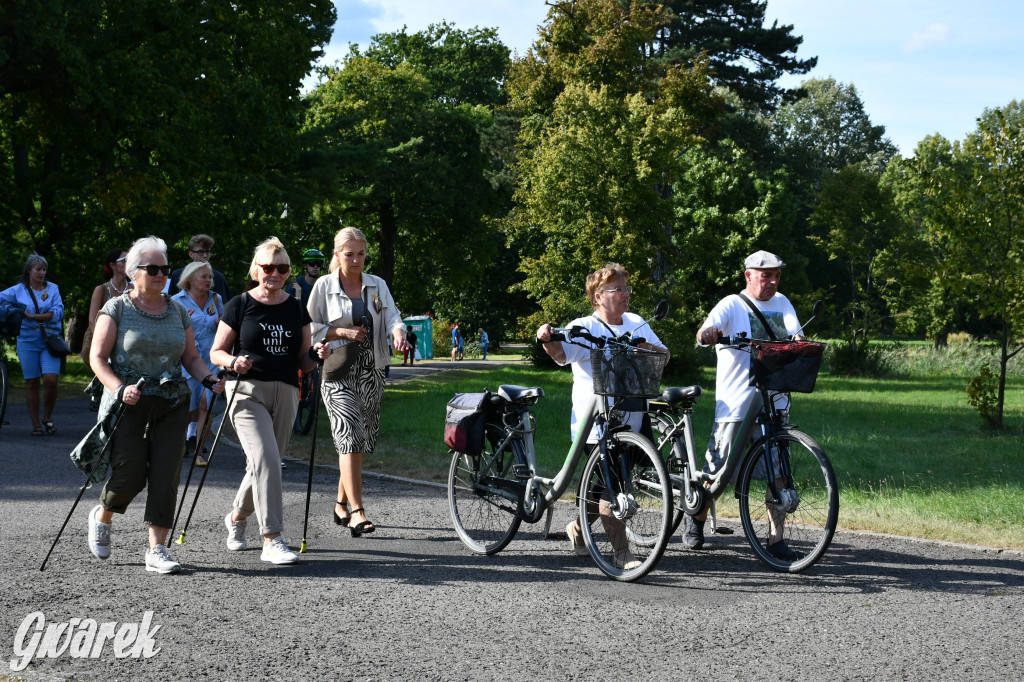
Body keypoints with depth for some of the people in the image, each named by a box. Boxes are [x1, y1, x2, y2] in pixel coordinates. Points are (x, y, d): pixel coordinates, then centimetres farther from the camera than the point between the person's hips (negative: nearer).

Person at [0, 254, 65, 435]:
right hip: (27, 341, 0)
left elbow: (58, 312, -4)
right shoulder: (18, 290, 8)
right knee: (31, 383, 1)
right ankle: (36, 425, 9)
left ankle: (47, 418, 8)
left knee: (50, 379, -14)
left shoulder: (52, 288, 8)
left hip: (50, 340, 0)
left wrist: (33, 316, -11)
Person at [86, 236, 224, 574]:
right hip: (129, 404, -3)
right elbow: (97, 358, -4)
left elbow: (191, 358, 16)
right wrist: (120, 388, -20)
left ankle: (157, 549, -1)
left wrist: (209, 378, -5)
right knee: (130, 474, -5)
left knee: (166, 475, -5)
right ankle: (101, 517, 27)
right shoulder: (116, 309, 0)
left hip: (171, 405, 4)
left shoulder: (177, 310, 12)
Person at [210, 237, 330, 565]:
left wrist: (316, 356, -7)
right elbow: (216, 352, 4)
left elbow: (302, 361, 14)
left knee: (263, 465, 9)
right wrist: (233, 361, -17)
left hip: (285, 394, 4)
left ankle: (236, 517, 37)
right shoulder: (239, 306, 1)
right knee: (266, 459, -19)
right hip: (248, 390, -4)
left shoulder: (296, 309, 12)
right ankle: (272, 540, -17)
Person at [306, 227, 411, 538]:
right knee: (350, 436, -16)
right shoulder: (324, 286, 1)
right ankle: (356, 511, -20)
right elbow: (309, 328, 2)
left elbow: (392, 317, -2)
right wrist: (342, 332, -13)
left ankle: (341, 503, 25)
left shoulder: (378, 285, 11)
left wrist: (398, 332, -25)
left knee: (363, 440, 9)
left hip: (371, 372, 4)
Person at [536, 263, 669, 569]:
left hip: (630, 421, 6)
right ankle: (622, 551, -1)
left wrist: (648, 348, -11)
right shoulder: (584, 328, -6)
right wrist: (547, 340, -45)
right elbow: (561, 351, -22)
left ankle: (578, 528, 35)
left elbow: (664, 356, 11)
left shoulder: (637, 323, 13)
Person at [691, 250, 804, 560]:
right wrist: (708, 334, -37)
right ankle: (697, 516, 26)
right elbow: (704, 334, -13)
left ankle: (776, 538, 7)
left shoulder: (782, 303, 15)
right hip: (736, 404, -4)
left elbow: (796, 336, 4)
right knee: (720, 470, 1)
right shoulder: (732, 305, 0)